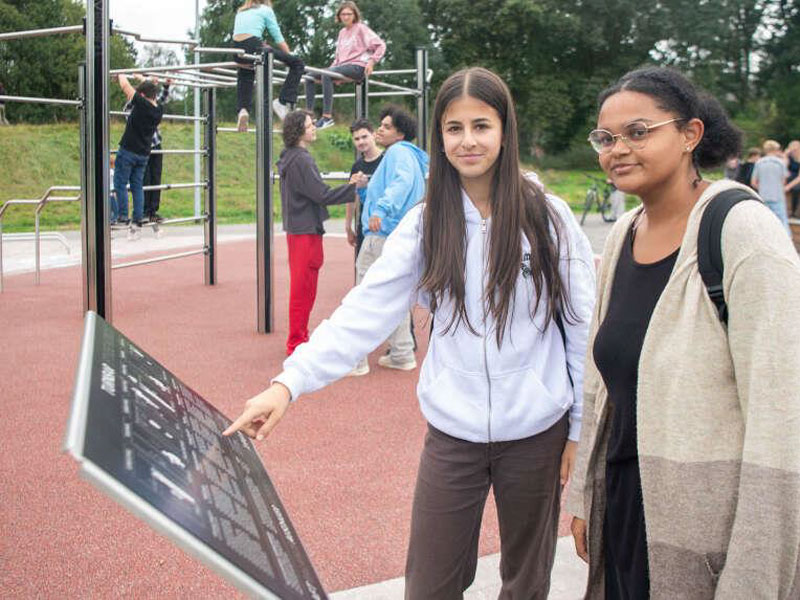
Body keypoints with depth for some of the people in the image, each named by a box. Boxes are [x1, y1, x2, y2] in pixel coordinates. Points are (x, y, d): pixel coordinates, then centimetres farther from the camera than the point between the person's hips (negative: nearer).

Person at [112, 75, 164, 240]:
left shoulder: (142, 104, -17)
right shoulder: (159, 110, 2)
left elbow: (125, 86, -8)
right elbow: (152, 92, 24)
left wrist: (121, 75, 11)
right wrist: (144, 80, 36)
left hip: (128, 151, -7)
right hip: (144, 154, 7)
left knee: (120, 184, 3)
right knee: (137, 186, 9)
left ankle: (122, 217, 1)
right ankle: (137, 222, 6)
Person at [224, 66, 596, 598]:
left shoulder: (547, 217, -5)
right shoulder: (426, 224, -1)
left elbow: (583, 327, -1)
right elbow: (365, 312, -10)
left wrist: (581, 430, 0)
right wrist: (290, 382, -21)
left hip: (536, 433, -1)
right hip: (453, 434, 1)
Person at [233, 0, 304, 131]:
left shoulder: (240, 11, 28)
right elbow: (278, 38, 10)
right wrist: (290, 55, 19)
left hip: (237, 52, 6)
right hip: (253, 48, -6)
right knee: (297, 63, 2)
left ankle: (243, 109, 16)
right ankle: (283, 102, -4)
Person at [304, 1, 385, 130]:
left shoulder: (361, 28, 1)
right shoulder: (342, 32, 23)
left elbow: (380, 45, -5)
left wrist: (372, 62, -15)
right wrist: (332, 68, 11)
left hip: (358, 67, -8)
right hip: (342, 66, 8)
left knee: (326, 75, -34)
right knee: (310, 77, -4)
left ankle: (327, 116, -38)